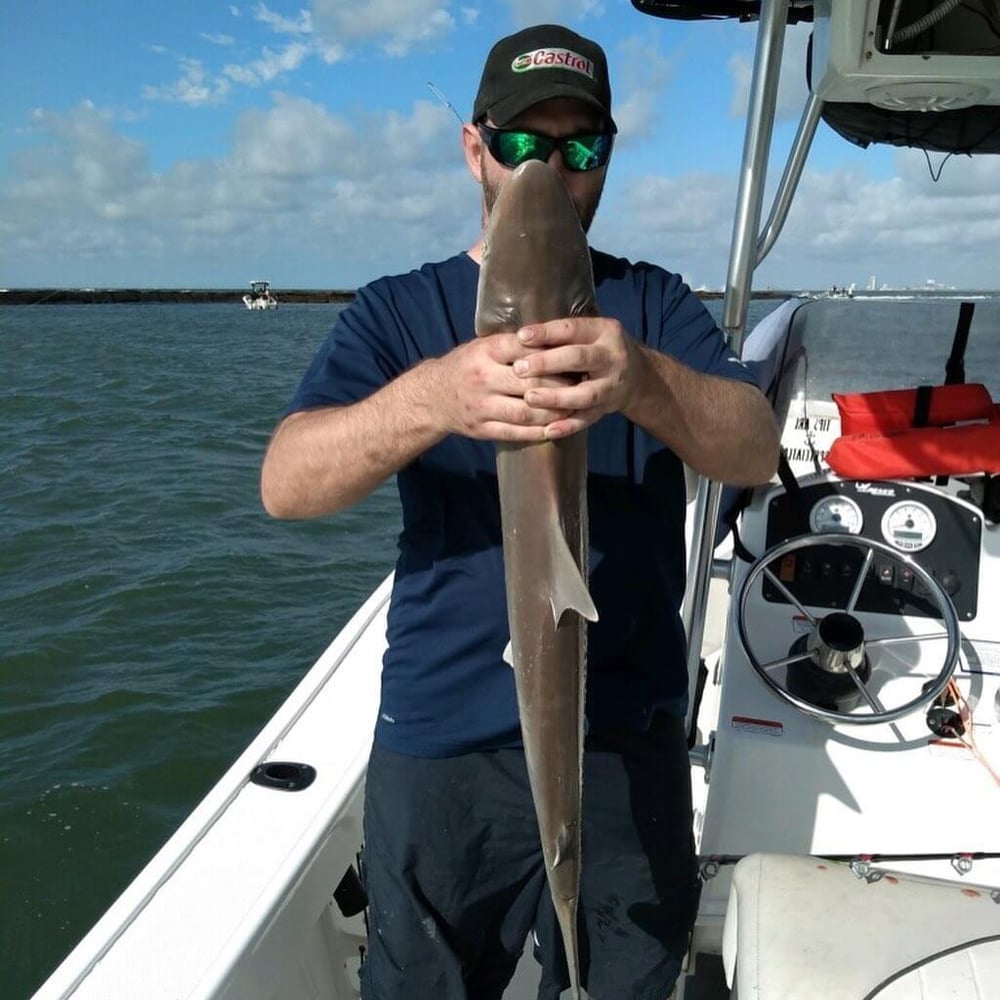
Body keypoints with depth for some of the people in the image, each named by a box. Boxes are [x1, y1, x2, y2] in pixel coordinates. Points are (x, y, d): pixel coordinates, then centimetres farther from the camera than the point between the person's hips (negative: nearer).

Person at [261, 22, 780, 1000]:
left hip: (627, 743, 1)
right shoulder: (398, 310, 1)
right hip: (438, 745, 0)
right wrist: (433, 397, -35)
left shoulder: (652, 303, 4)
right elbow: (285, 483, -14)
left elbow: (758, 451, -13)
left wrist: (642, 383, -35)